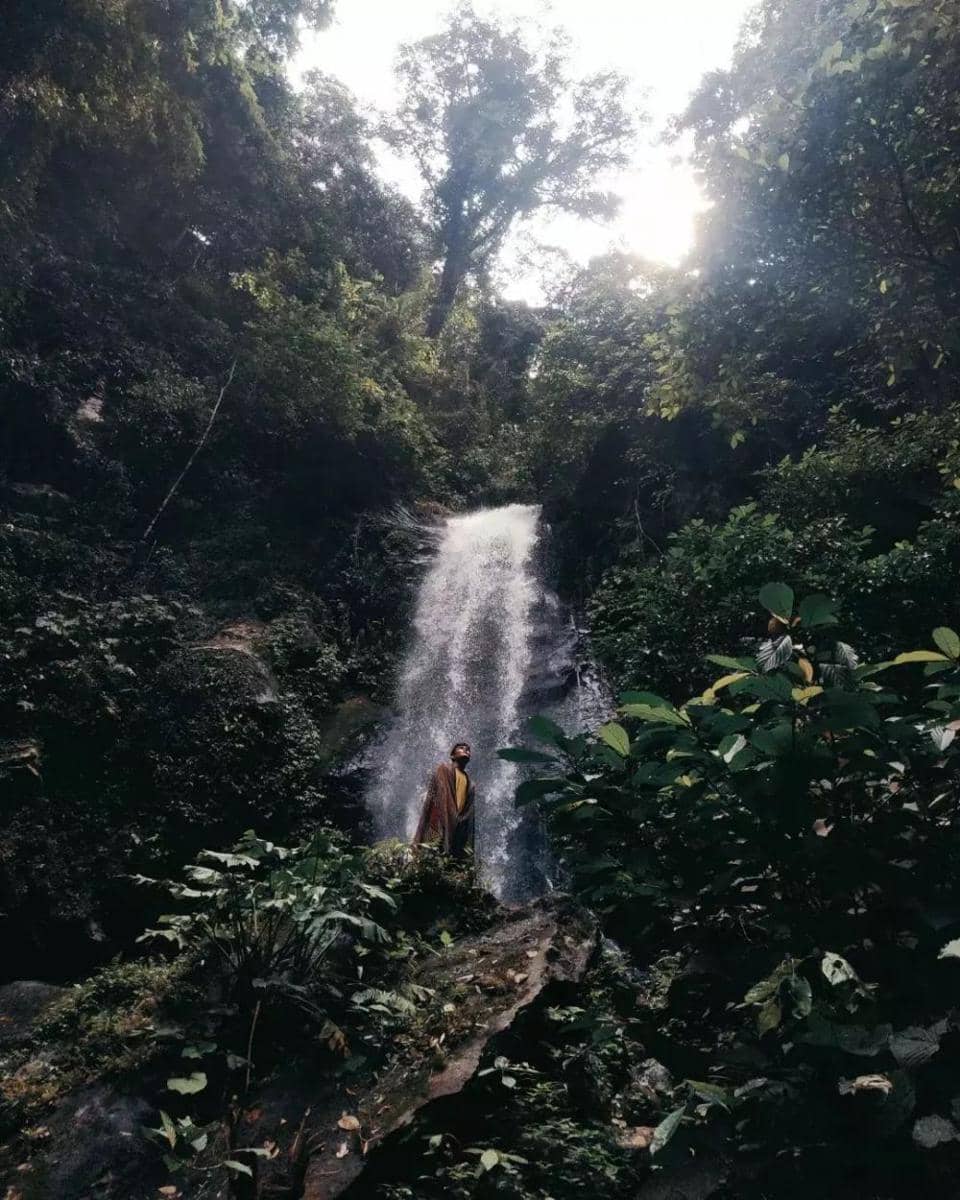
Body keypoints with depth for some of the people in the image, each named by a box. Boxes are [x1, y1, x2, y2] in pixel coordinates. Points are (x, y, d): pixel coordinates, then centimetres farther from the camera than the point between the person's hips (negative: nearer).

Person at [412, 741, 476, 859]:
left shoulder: (470, 783, 24)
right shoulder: (444, 769, 7)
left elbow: (469, 814, 19)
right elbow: (433, 797, -4)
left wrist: (467, 844, 9)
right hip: (441, 821, -6)